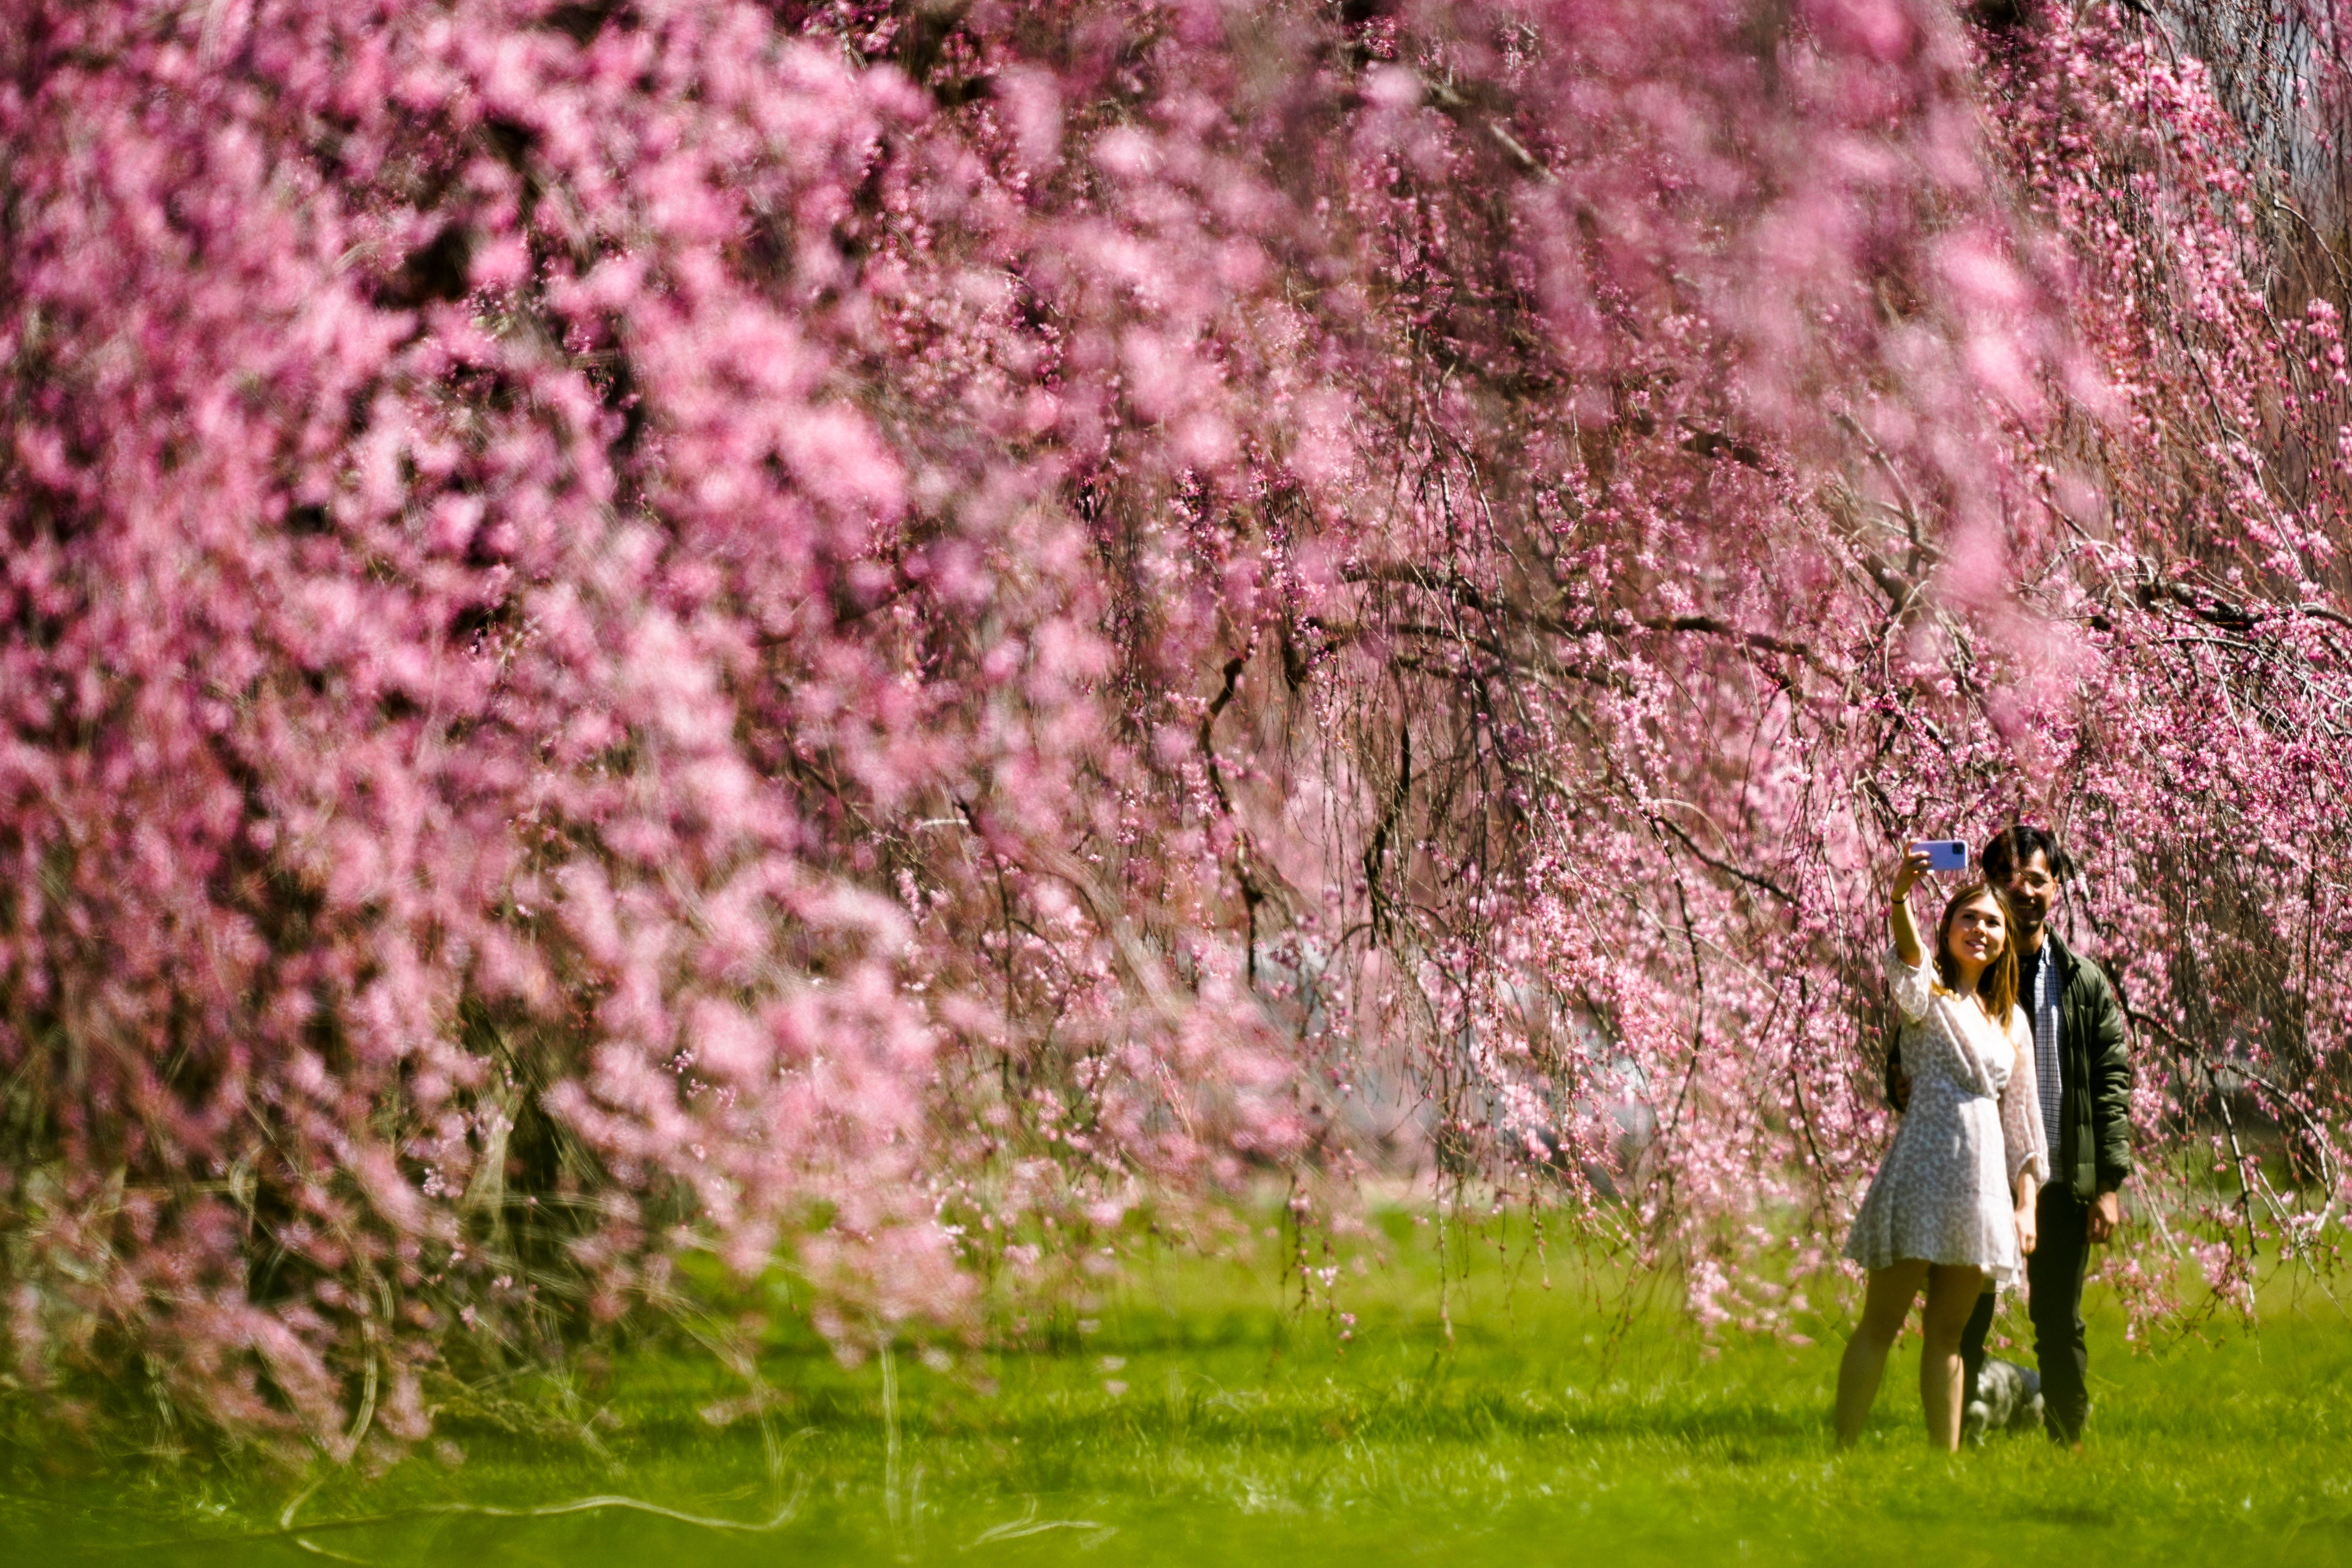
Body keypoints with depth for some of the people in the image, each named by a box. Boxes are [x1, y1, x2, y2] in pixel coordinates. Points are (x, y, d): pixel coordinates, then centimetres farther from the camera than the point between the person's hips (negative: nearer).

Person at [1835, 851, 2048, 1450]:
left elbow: (2021, 1119, 20)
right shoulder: (1929, 994, 1)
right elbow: (1909, 957, -24)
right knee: (1881, 1324, -6)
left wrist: (2026, 1203, 12)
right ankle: (1843, 1453, -7)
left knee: (1948, 1333, 9)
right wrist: (1900, 899, -45)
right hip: (1923, 1169, -5)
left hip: (1984, 1183, 5)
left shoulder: (2012, 1020, 17)